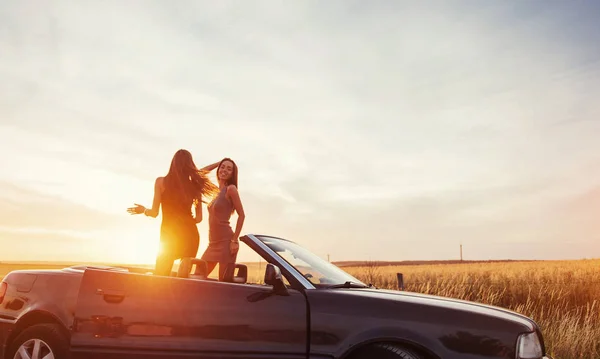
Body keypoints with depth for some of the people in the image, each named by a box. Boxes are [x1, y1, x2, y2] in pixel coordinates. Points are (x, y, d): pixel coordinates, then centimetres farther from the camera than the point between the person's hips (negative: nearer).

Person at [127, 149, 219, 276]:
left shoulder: (161, 181, -1)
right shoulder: (194, 185, 4)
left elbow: (154, 213, -2)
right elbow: (198, 218, 3)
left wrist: (143, 210, 19)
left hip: (169, 235, -2)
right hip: (190, 234, 2)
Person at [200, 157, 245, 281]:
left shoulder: (231, 189, -7)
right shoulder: (217, 191, 14)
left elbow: (241, 215, -10)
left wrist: (235, 240, -15)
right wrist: (218, 163, 16)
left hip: (226, 241, -8)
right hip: (213, 243, 8)